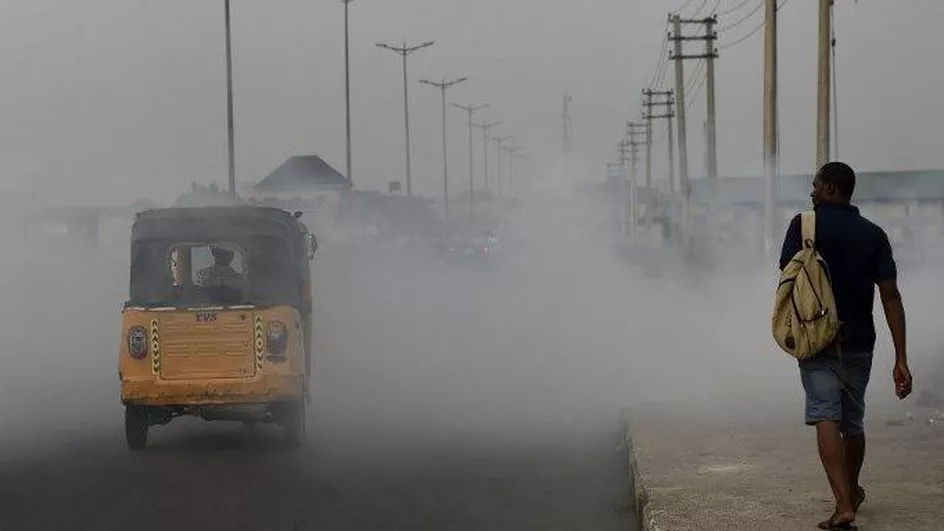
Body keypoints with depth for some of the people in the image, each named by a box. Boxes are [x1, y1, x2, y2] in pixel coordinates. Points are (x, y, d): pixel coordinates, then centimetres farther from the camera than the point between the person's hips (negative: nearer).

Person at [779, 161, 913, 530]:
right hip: (858, 342, 4)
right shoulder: (873, 235, 2)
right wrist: (901, 359, -5)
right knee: (852, 422, 19)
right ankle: (852, 492, 40)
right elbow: (890, 296, -4)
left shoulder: (805, 224, -4)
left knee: (826, 419, -10)